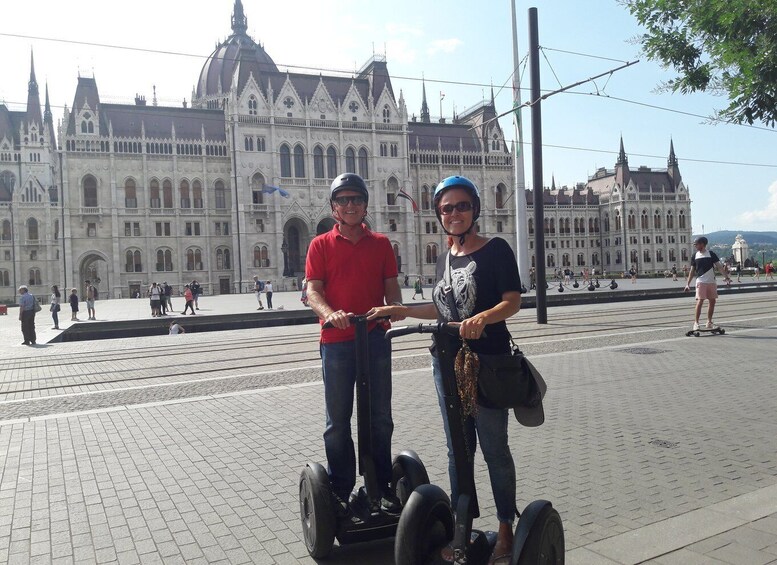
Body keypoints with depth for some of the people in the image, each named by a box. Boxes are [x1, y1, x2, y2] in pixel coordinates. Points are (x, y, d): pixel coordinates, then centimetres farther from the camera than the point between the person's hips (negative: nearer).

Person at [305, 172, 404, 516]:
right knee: (338, 421, 6)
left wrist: (395, 307, -17)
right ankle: (339, 490, 19)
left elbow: (391, 286, 6)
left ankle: (382, 485, 25)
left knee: (380, 417, 11)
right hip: (336, 341, -2)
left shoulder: (381, 243, 10)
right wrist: (328, 313, -26)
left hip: (376, 338, 2)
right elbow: (312, 289, -5)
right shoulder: (321, 245, 4)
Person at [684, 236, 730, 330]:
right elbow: (692, 270, 9)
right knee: (700, 301, -12)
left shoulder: (711, 254, 1)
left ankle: (709, 322, 19)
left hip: (712, 282, 2)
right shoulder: (695, 256, 5)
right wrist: (688, 283, 4)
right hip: (701, 282, -2)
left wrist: (726, 276, -8)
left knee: (712, 301, 7)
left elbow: (719, 266, 2)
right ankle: (696, 322, -7)